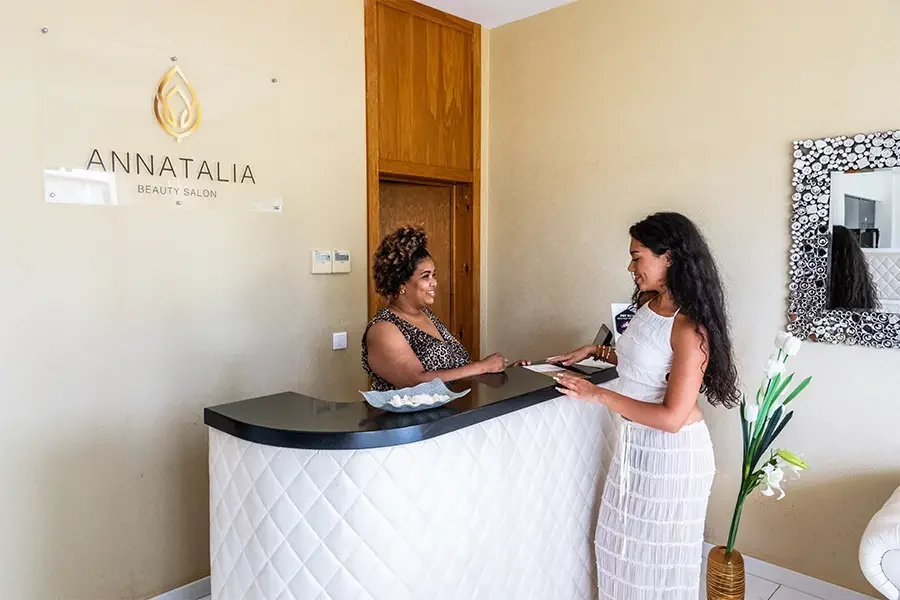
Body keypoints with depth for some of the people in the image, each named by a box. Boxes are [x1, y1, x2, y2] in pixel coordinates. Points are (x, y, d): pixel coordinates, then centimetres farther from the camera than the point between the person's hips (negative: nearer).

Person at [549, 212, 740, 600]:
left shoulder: (689, 329, -26)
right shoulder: (650, 303, -1)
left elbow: (672, 417, -28)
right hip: (635, 441, 8)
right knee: (624, 540, 23)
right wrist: (595, 352, 9)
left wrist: (599, 395, -24)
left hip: (671, 451, -8)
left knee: (658, 551, 13)